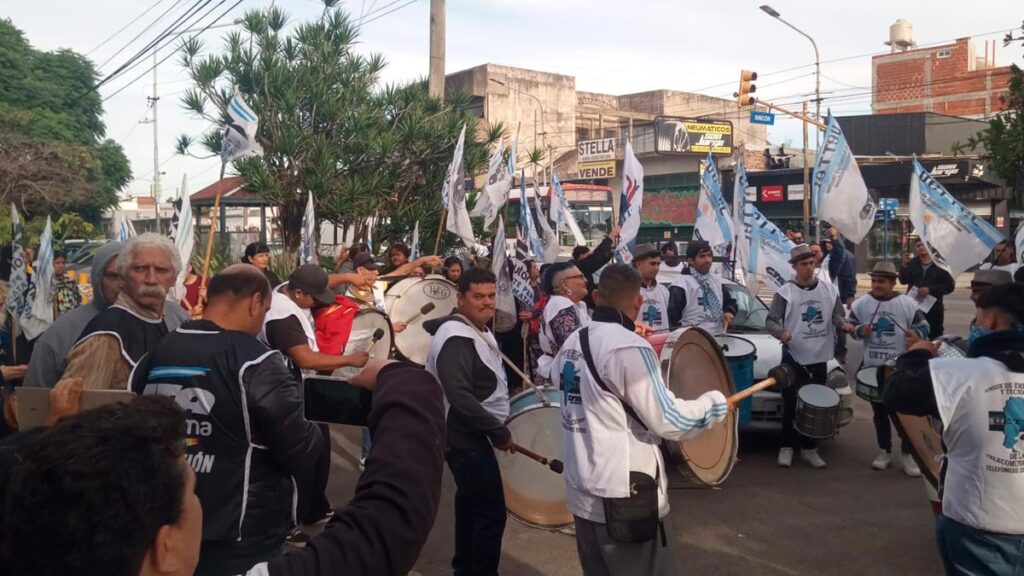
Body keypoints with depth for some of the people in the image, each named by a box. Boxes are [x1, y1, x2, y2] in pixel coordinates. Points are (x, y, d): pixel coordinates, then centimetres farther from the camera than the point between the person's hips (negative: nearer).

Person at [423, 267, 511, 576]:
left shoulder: (479, 331, 10)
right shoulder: (457, 338, -23)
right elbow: (460, 398, -31)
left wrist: (494, 428, 6)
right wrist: (499, 432, -22)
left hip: (472, 433, 11)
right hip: (467, 436, -11)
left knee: (470, 503, 20)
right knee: (491, 512, -6)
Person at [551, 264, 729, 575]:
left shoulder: (571, 343, 4)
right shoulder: (629, 347, -20)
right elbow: (669, 422, -19)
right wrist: (716, 401, -3)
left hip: (582, 494, 8)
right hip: (624, 500, -8)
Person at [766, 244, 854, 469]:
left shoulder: (829, 290, 5)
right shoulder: (785, 292, -6)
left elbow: (837, 315, 11)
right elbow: (770, 321, -6)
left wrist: (843, 324, -11)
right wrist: (781, 332, -26)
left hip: (819, 357, 3)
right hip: (793, 357, -3)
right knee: (790, 405, 3)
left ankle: (809, 448, 22)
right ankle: (786, 447, 15)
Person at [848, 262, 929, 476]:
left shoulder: (908, 304, -8)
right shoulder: (861, 304, -2)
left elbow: (923, 326, -2)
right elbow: (851, 326, 6)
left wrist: (917, 335, -23)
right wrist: (860, 330, -15)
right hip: (873, 367, 2)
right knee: (880, 411, 14)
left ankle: (908, 454, 16)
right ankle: (884, 451, 27)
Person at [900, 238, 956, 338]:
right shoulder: (912, 264, 7)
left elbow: (950, 286, -3)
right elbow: (903, 280, -5)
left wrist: (930, 290, -15)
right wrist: (905, 265, -19)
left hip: (934, 309, -2)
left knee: (935, 337, 3)